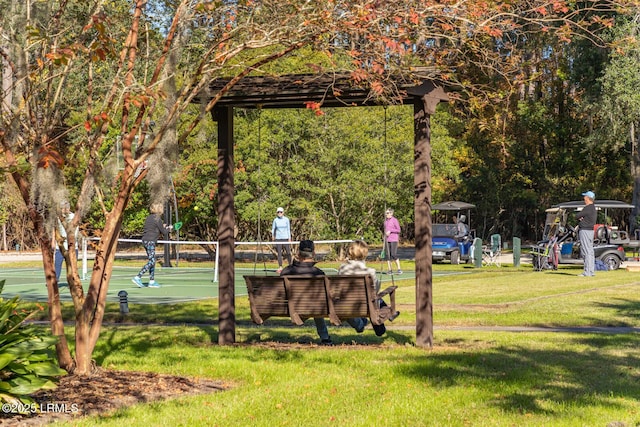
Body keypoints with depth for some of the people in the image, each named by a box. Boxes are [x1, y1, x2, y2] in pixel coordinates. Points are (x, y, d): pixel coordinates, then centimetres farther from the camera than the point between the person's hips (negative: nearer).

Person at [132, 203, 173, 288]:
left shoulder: (149, 217, 13)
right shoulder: (157, 219, -10)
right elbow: (164, 232, -5)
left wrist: (163, 227, 20)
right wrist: (169, 228, 14)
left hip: (145, 240, 9)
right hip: (151, 241, -9)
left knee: (152, 261, 13)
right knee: (151, 262, -9)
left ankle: (152, 281, 13)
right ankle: (137, 277, -16)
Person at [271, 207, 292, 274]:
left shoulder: (286, 219, 0)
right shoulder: (275, 220, 3)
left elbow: (288, 229, 2)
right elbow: (273, 229, 12)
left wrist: (289, 239, -2)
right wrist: (273, 237, 4)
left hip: (285, 238, -1)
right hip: (278, 238, 1)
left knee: (288, 252, -3)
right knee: (279, 253, -1)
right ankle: (280, 267, 3)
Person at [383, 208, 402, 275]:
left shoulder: (394, 220, -7)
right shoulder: (385, 220, 12)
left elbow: (398, 230, -8)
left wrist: (390, 231, -16)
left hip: (394, 240, -6)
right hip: (387, 240, 6)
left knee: (394, 254, -13)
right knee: (387, 255, 1)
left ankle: (399, 269, -5)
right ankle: (390, 270, 5)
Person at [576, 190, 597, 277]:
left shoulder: (588, 208, -17)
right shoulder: (593, 208, 16)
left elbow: (577, 216, -15)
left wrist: (579, 218, 4)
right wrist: (581, 219, -5)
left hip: (585, 231, -10)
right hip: (590, 230, 10)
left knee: (586, 252, -10)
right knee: (590, 252, 12)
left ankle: (587, 272, -11)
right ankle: (592, 271, 15)